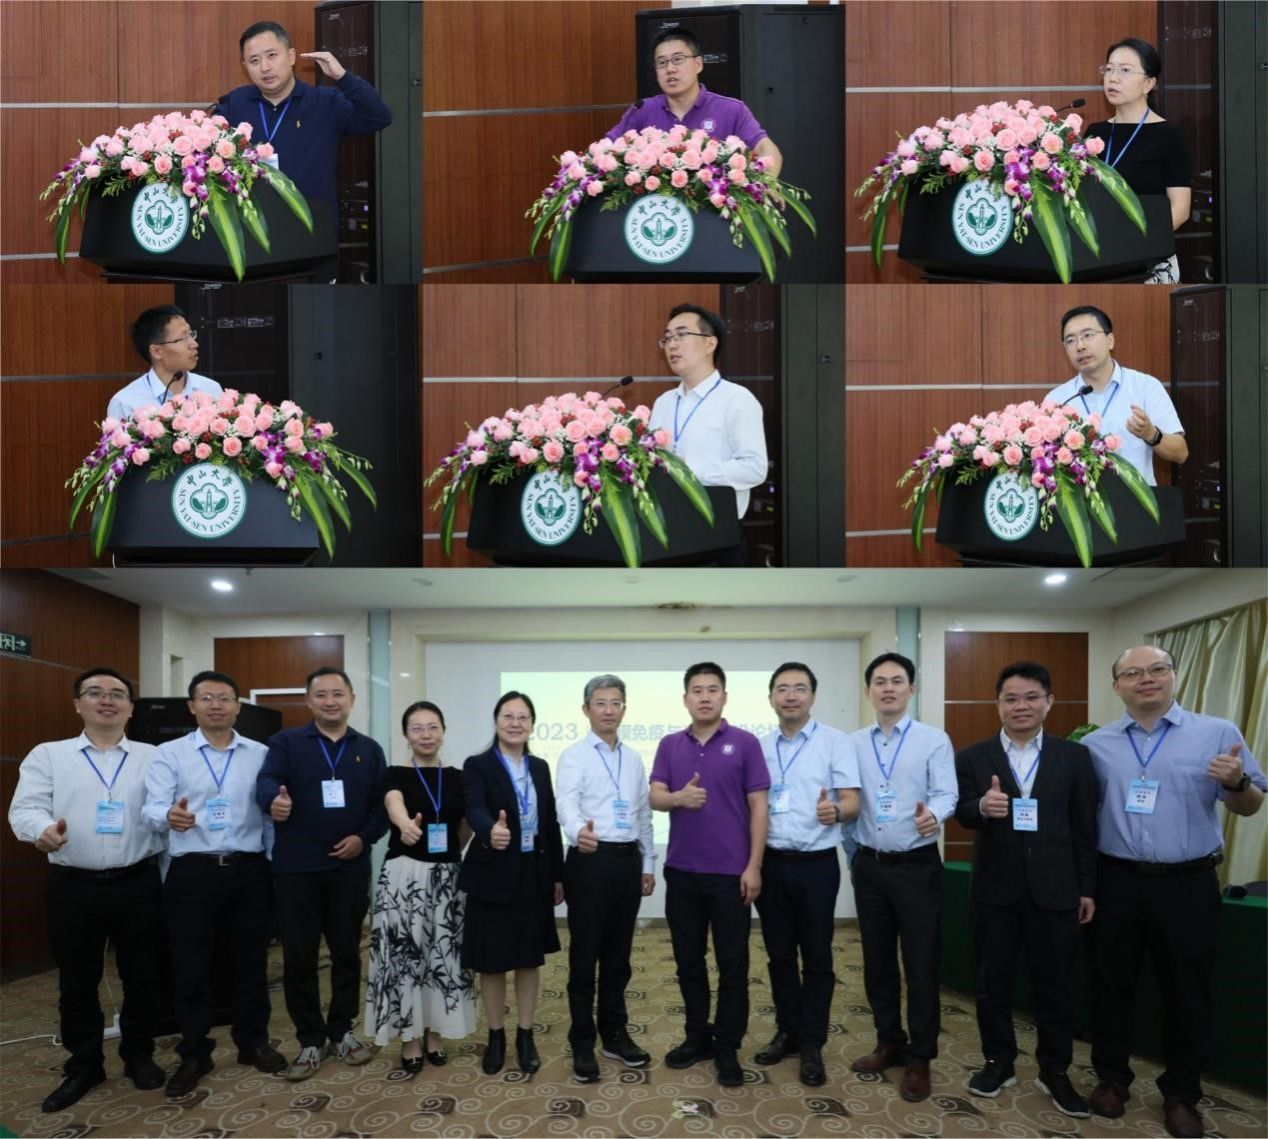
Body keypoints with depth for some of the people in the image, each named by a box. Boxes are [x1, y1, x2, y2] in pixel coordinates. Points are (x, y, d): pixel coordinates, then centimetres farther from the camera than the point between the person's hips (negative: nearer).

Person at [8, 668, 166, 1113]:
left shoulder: (152, 757, 6)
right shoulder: (48, 755, 5)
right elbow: (25, 807, -7)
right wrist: (43, 829, -28)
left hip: (137, 883, 0)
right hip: (74, 885, 0)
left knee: (141, 976, 10)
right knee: (77, 982, 10)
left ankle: (139, 1056, 28)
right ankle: (83, 1066, 27)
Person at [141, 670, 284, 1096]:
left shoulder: (261, 754, 6)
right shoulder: (170, 753, 1)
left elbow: (271, 813, 6)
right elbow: (151, 809, -10)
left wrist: (275, 865, 2)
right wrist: (170, 817, -33)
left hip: (250, 870, 2)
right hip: (192, 872, -1)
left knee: (252, 962, 12)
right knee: (191, 968, 6)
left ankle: (253, 1042, 28)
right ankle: (194, 1054, 22)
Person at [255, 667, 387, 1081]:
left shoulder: (369, 750, 8)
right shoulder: (286, 742, 1)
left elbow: (383, 803, 6)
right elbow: (266, 780, -17)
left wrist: (365, 837, -10)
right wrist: (274, 799, -40)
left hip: (350, 868, 2)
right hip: (296, 868, -2)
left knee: (347, 952, 11)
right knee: (299, 956, 5)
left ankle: (342, 1031, 26)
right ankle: (310, 1040, 18)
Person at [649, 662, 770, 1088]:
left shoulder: (745, 743, -4)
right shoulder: (670, 745, 6)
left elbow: (758, 807, -5)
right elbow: (654, 798, -2)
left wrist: (754, 866, -10)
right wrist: (679, 797, -25)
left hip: (730, 871, -3)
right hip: (681, 870, 3)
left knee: (732, 964, 3)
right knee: (688, 960, 12)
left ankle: (728, 1048, 15)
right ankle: (698, 1036, 26)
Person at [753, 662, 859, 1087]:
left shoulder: (835, 741, -4)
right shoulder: (760, 747, 8)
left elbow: (853, 801, -10)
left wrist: (836, 811, -32)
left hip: (816, 863, -3)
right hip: (771, 863, 4)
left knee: (816, 956, 5)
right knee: (779, 954, 12)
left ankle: (812, 1044, 16)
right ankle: (787, 1031, 27)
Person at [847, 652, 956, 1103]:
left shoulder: (934, 740, -4)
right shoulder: (854, 744, 6)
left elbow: (946, 795, -14)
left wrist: (932, 815, -34)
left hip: (917, 865, -4)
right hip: (870, 865, 4)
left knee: (920, 964, 2)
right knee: (877, 961, 13)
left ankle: (919, 1058, 16)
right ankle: (889, 1043, 29)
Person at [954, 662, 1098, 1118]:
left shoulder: (1075, 756, 1)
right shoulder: (972, 757, 0)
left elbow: (1085, 826, 2)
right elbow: (961, 812, -10)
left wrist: (1087, 888, 2)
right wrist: (983, 807, -33)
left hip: (1055, 889, 0)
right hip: (995, 889, 0)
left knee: (1055, 984, 10)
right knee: (992, 982, 12)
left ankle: (1054, 1070, 26)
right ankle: (998, 1061, 28)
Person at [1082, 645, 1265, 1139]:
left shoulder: (1217, 733, -1)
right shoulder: (1094, 744, 3)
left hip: (1188, 884, -1)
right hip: (1116, 883, 1)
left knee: (1187, 991, 9)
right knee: (1111, 985, 11)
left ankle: (1181, 1093, 25)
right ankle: (1111, 1078, 28)